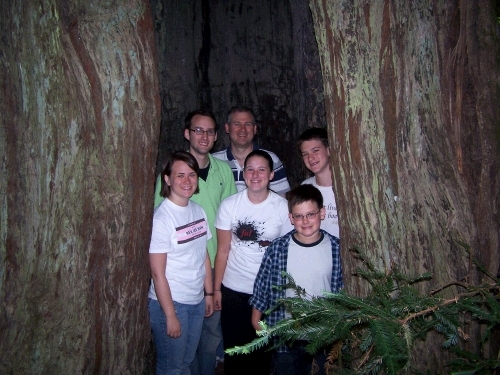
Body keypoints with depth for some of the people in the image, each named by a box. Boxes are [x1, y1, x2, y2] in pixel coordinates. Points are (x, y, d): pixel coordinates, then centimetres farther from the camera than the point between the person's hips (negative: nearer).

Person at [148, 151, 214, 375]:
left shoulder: (198, 211, 2)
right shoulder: (161, 218, -19)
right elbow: (158, 273, -17)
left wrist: (209, 293, 10)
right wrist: (170, 315, -15)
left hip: (197, 301, 6)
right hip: (170, 302, -6)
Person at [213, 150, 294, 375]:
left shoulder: (283, 207, -8)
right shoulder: (229, 205, -7)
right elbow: (223, 250, -3)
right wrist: (216, 288, -2)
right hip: (233, 289, 1)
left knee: (263, 349, 15)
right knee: (234, 348, 14)